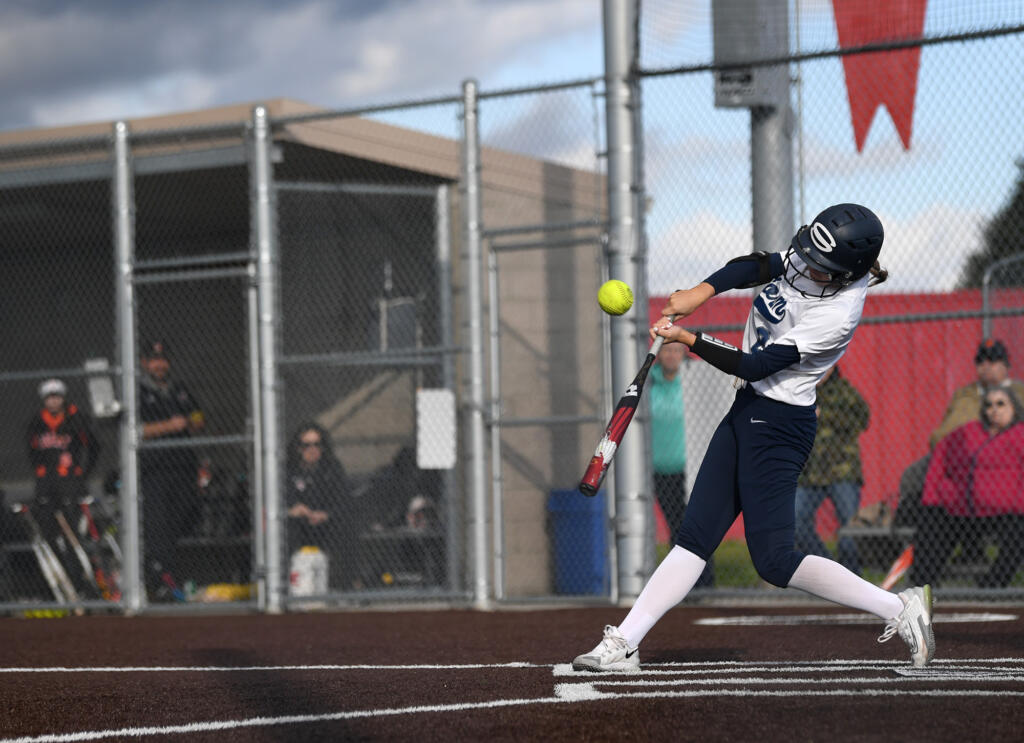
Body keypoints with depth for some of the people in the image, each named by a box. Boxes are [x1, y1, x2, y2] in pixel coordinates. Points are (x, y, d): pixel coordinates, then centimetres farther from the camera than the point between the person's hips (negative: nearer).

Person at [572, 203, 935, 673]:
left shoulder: (839, 313, -24)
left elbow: (755, 366, -22)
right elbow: (752, 268, 5)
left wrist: (686, 339, -18)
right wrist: (700, 293, -13)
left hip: (779, 425, -9)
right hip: (746, 410, 9)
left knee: (773, 560, -9)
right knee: (694, 537, 6)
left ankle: (900, 608, -2)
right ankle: (623, 644, 5)